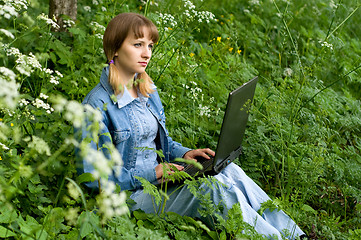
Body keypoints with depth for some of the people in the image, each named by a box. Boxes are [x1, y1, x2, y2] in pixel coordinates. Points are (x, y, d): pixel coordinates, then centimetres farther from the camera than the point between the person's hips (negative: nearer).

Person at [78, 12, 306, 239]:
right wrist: (151, 174, -22)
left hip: (157, 179, 8)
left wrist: (184, 153, 1)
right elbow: (93, 176, -17)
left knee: (228, 171, -14)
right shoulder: (98, 105, -16)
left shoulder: (148, 91, 10)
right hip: (129, 194, -8)